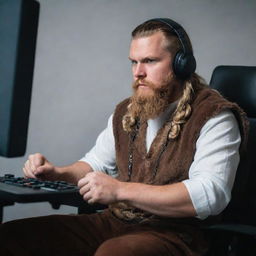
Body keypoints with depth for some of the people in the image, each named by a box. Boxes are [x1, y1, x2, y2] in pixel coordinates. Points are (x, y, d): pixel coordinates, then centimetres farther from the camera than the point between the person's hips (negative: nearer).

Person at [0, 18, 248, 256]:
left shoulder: (215, 117, -8)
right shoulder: (126, 112, 15)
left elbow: (210, 194, -21)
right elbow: (96, 163, 29)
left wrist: (121, 190, -24)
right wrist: (58, 173, 6)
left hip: (175, 233, -6)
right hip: (114, 221, 6)